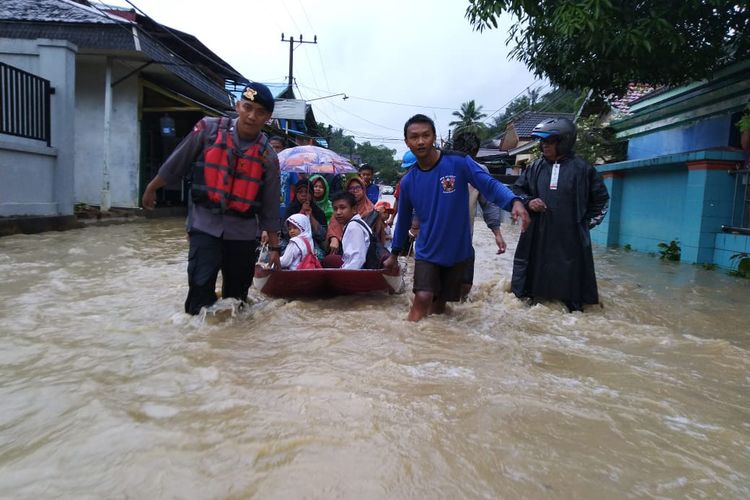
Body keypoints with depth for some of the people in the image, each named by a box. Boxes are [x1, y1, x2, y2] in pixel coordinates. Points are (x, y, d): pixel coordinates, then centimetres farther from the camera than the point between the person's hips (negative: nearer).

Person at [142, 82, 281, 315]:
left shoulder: (267, 156, -2)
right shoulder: (208, 129, -6)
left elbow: (270, 207, 4)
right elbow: (177, 163, 6)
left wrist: (274, 246, 6)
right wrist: (151, 189, 17)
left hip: (243, 231, 2)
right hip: (205, 223, -2)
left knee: (237, 289, 11)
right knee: (201, 283, -14)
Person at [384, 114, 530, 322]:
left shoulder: (458, 162, -11)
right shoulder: (408, 181, -2)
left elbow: (490, 185, -20)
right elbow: (404, 219, 10)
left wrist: (515, 202, -39)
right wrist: (395, 253, 18)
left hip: (457, 250, -1)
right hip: (426, 252, 1)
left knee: (439, 303, 12)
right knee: (422, 298, -17)